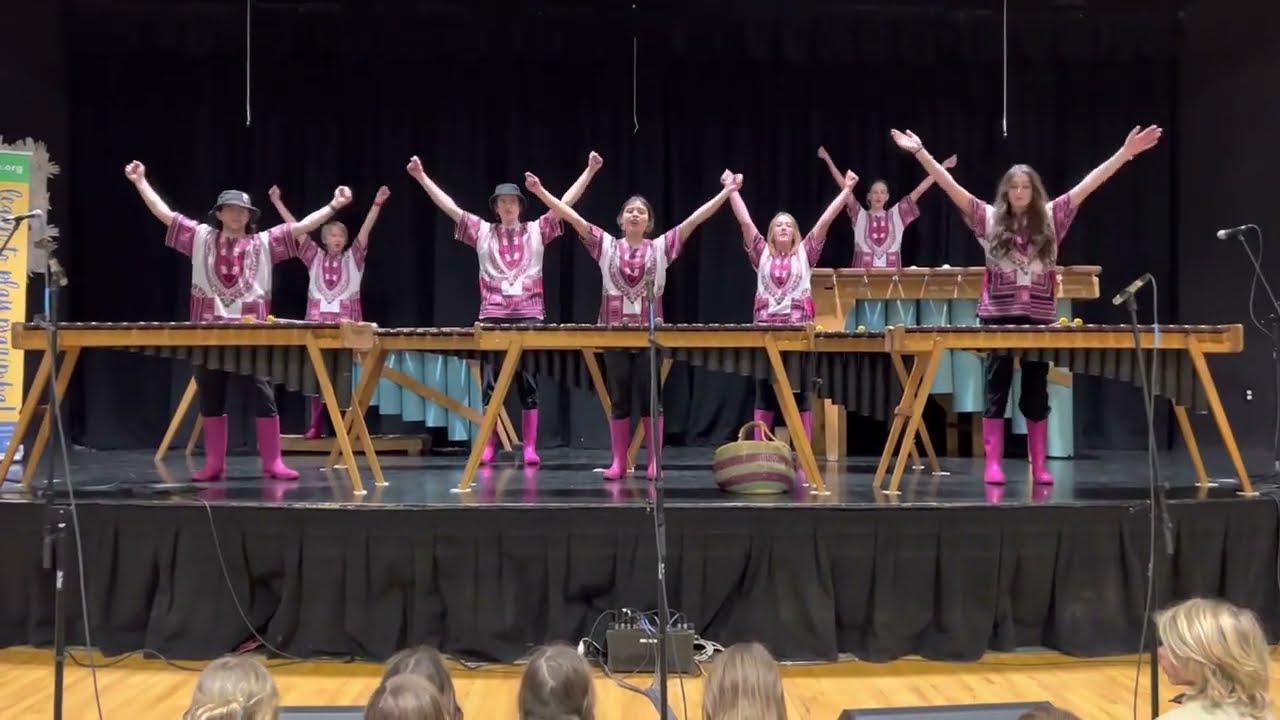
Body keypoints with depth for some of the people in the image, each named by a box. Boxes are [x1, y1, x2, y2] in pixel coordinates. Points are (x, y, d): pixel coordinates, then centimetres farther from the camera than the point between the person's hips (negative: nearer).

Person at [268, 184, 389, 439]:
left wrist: (377, 204, -12)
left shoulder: (353, 258, 9)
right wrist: (278, 202, 8)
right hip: (318, 320, 1)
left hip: (346, 323, -1)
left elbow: (366, 229, -1)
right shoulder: (315, 257, 13)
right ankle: (315, 425, 5)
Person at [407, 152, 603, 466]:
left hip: (528, 316, -1)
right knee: (490, 383, 3)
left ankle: (530, 448, 5)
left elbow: (566, 202, 2)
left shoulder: (537, 230, 7)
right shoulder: (482, 231, 9)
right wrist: (422, 177, 1)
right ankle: (488, 447, 8)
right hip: (493, 316, 1)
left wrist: (589, 171, -4)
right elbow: (449, 207, 6)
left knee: (528, 383, 2)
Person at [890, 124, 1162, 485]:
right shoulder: (990, 219, 3)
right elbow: (951, 186, -4)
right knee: (996, 391, 2)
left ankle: (1039, 467, 12)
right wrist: (920, 152, -12)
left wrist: (1125, 153, -5)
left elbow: (1088, 184, 1)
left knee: (1036, 393, 7)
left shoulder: (1051, 218, 7)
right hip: (998, 317, -1)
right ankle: (993, 465, 5)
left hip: (1039, 317, 1)